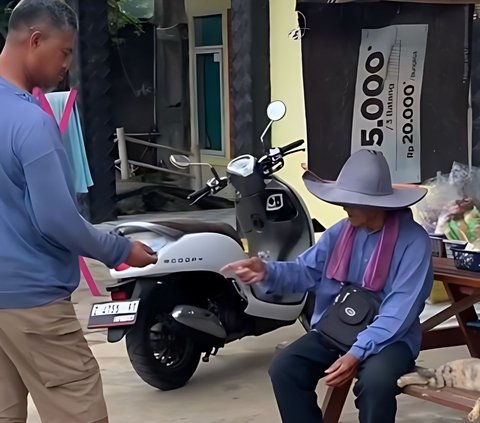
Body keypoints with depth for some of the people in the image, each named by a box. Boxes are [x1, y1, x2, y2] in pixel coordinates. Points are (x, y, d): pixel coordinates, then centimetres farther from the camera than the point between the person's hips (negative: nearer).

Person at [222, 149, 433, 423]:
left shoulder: (413, 240, -15)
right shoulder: (340, 232, 5)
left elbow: (400, 309, -21)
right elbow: (306, 271, 2)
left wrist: (358, 353, -29)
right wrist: (267, 272, -21)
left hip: (389, 338, -5)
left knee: (376, 380, -36)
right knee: (284, 368, -17)